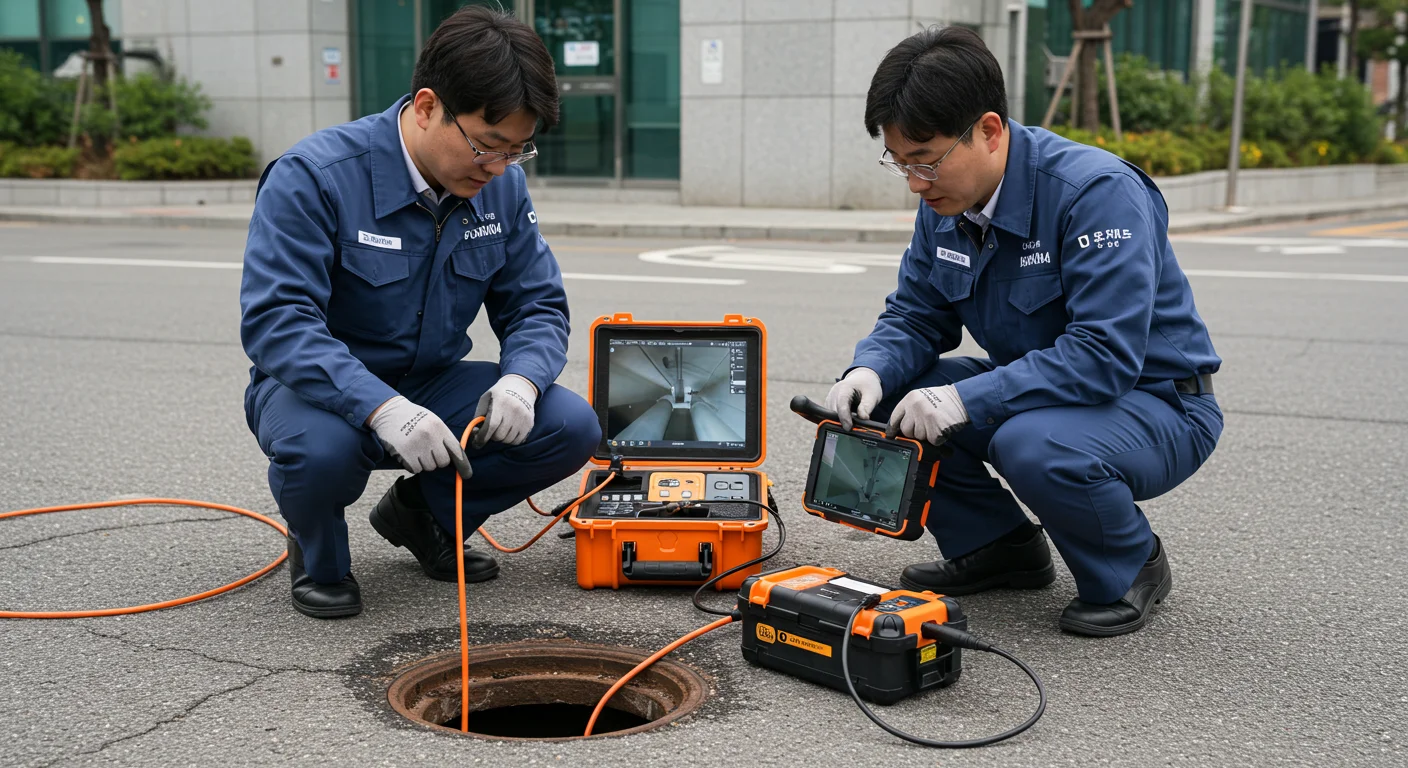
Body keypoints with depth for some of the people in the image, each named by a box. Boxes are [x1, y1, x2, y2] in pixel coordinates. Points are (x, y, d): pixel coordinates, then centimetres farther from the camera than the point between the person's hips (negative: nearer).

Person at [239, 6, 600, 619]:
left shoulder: (502, 186, -4)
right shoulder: (313, 176, -22)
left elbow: (537, 306, 2)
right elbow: (276, 321, -29)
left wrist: (521, 380, -22)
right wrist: (382, 407, -43)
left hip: (432, 385, 5)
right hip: (322, 386, -5)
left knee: (571, 428, -16)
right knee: (322, 449, -40)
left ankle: (426, 513, 11)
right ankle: (318, 555, -1)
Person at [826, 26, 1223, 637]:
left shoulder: (1100, 191, -27)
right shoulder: (945, 202, -4)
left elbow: (1106, 356, -33)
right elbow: (915, 317, 4)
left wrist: (966, 399, -38)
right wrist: (871, 372, -19)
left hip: (1155, 402, -7)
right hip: (1040, 390, 7)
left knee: (1033, 444, -37)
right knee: (881, 399, -10)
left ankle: (1130, 569, -5)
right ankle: (996, 546, 9)